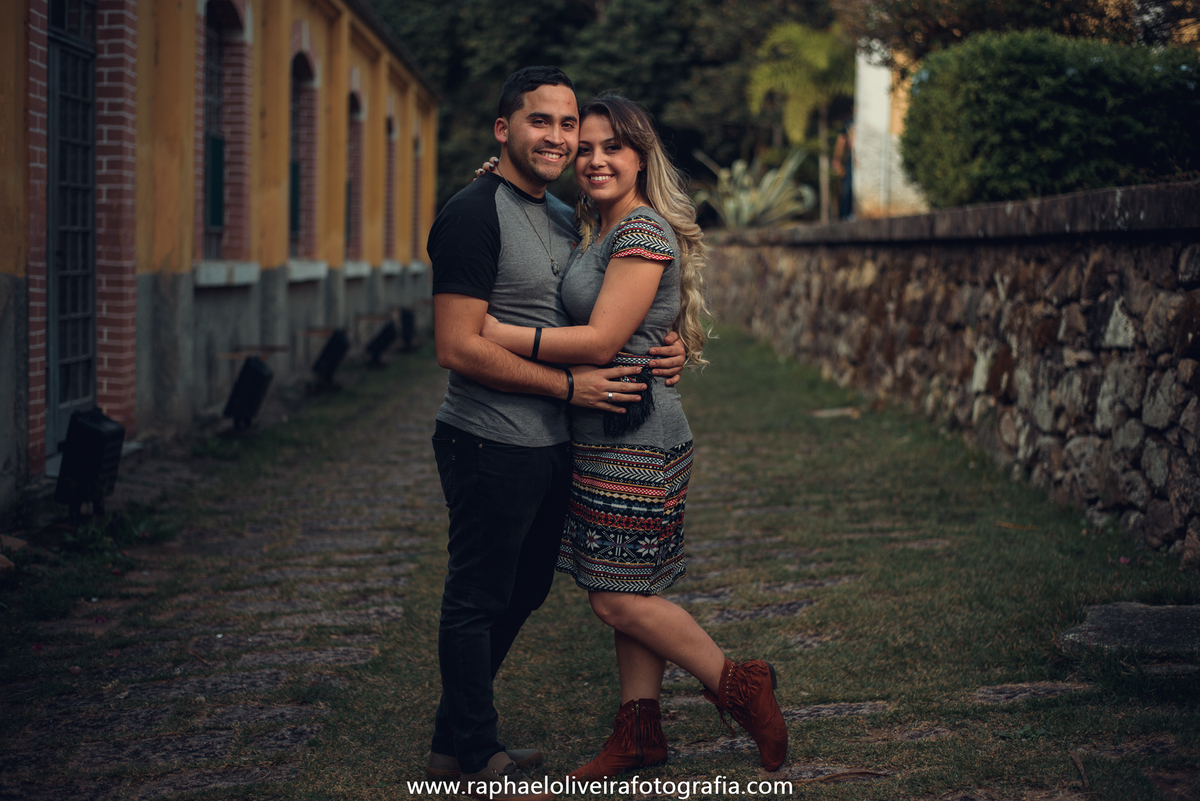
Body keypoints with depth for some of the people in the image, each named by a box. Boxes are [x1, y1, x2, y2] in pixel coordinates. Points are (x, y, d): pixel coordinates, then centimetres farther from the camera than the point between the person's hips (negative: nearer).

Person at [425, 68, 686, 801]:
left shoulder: (567, 220, 12)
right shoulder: (475, 215, -15)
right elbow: (459, 348, -21)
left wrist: (668, 349, 1)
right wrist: (569, 385, -19)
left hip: (551, 446, 9)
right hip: (490, 446, -9)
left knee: (522, 593, 19)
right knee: (478, 600, 4)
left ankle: (458, 741, 33)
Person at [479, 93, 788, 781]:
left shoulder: (644, 232, -15)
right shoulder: (597, 232, 14)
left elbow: (601, 341, -21)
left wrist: (492, 334, -19)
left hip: (632, 435, -9)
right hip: (609, 438, 9)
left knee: (618, 599, -4)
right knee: (628, 594, 12)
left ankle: (738, 685, 8)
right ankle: (640, 730, 19)